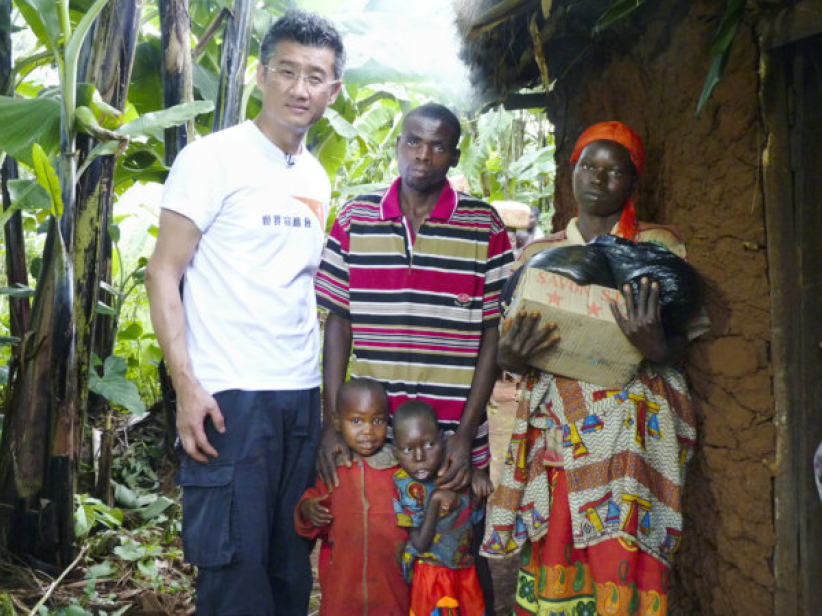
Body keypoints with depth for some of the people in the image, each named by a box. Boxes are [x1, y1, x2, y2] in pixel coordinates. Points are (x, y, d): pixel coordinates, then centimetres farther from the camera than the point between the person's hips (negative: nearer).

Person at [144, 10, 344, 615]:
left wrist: (333, 386, 12)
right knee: (235, 567, 0)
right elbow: (163, 272, -8)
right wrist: (186, 386, -16)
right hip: (229, 398, -6)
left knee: (292, 564, 13)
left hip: (303, 395, 6)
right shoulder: (213, 158, -5)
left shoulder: (318, 179, 14)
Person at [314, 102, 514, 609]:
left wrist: (466, 433, -7)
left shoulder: (486, 228, -1)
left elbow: (494, 334, -1)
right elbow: (338, 322, 5)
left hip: (455, 438, -1)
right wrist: (333, 422, -2)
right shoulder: (355, 219, 4)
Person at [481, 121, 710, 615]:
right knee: (552, 567, 0)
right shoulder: (539, 253, 14)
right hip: (556, 430, 2)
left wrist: (656, 346, -22)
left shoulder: (658, 245, 7)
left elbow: (682, 345, 2)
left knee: (621, 571, -7)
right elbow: (508, 349, 11)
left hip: (631, 432, -2)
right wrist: (513, 355, -13)